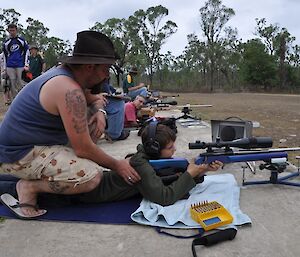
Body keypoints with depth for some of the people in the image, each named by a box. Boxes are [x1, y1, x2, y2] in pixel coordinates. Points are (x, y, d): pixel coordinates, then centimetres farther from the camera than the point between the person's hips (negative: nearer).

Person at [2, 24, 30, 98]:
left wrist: (26, 65, -3)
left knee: (20, 83, -5)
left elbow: (26, 52, 6)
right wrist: (5, 68, 13)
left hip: (20, 65, -2)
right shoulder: (6, 43, 10)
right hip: (10, 66, 2)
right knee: (13, 84, 2)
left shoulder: (22, 40, 4)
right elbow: (5, 55, 16)